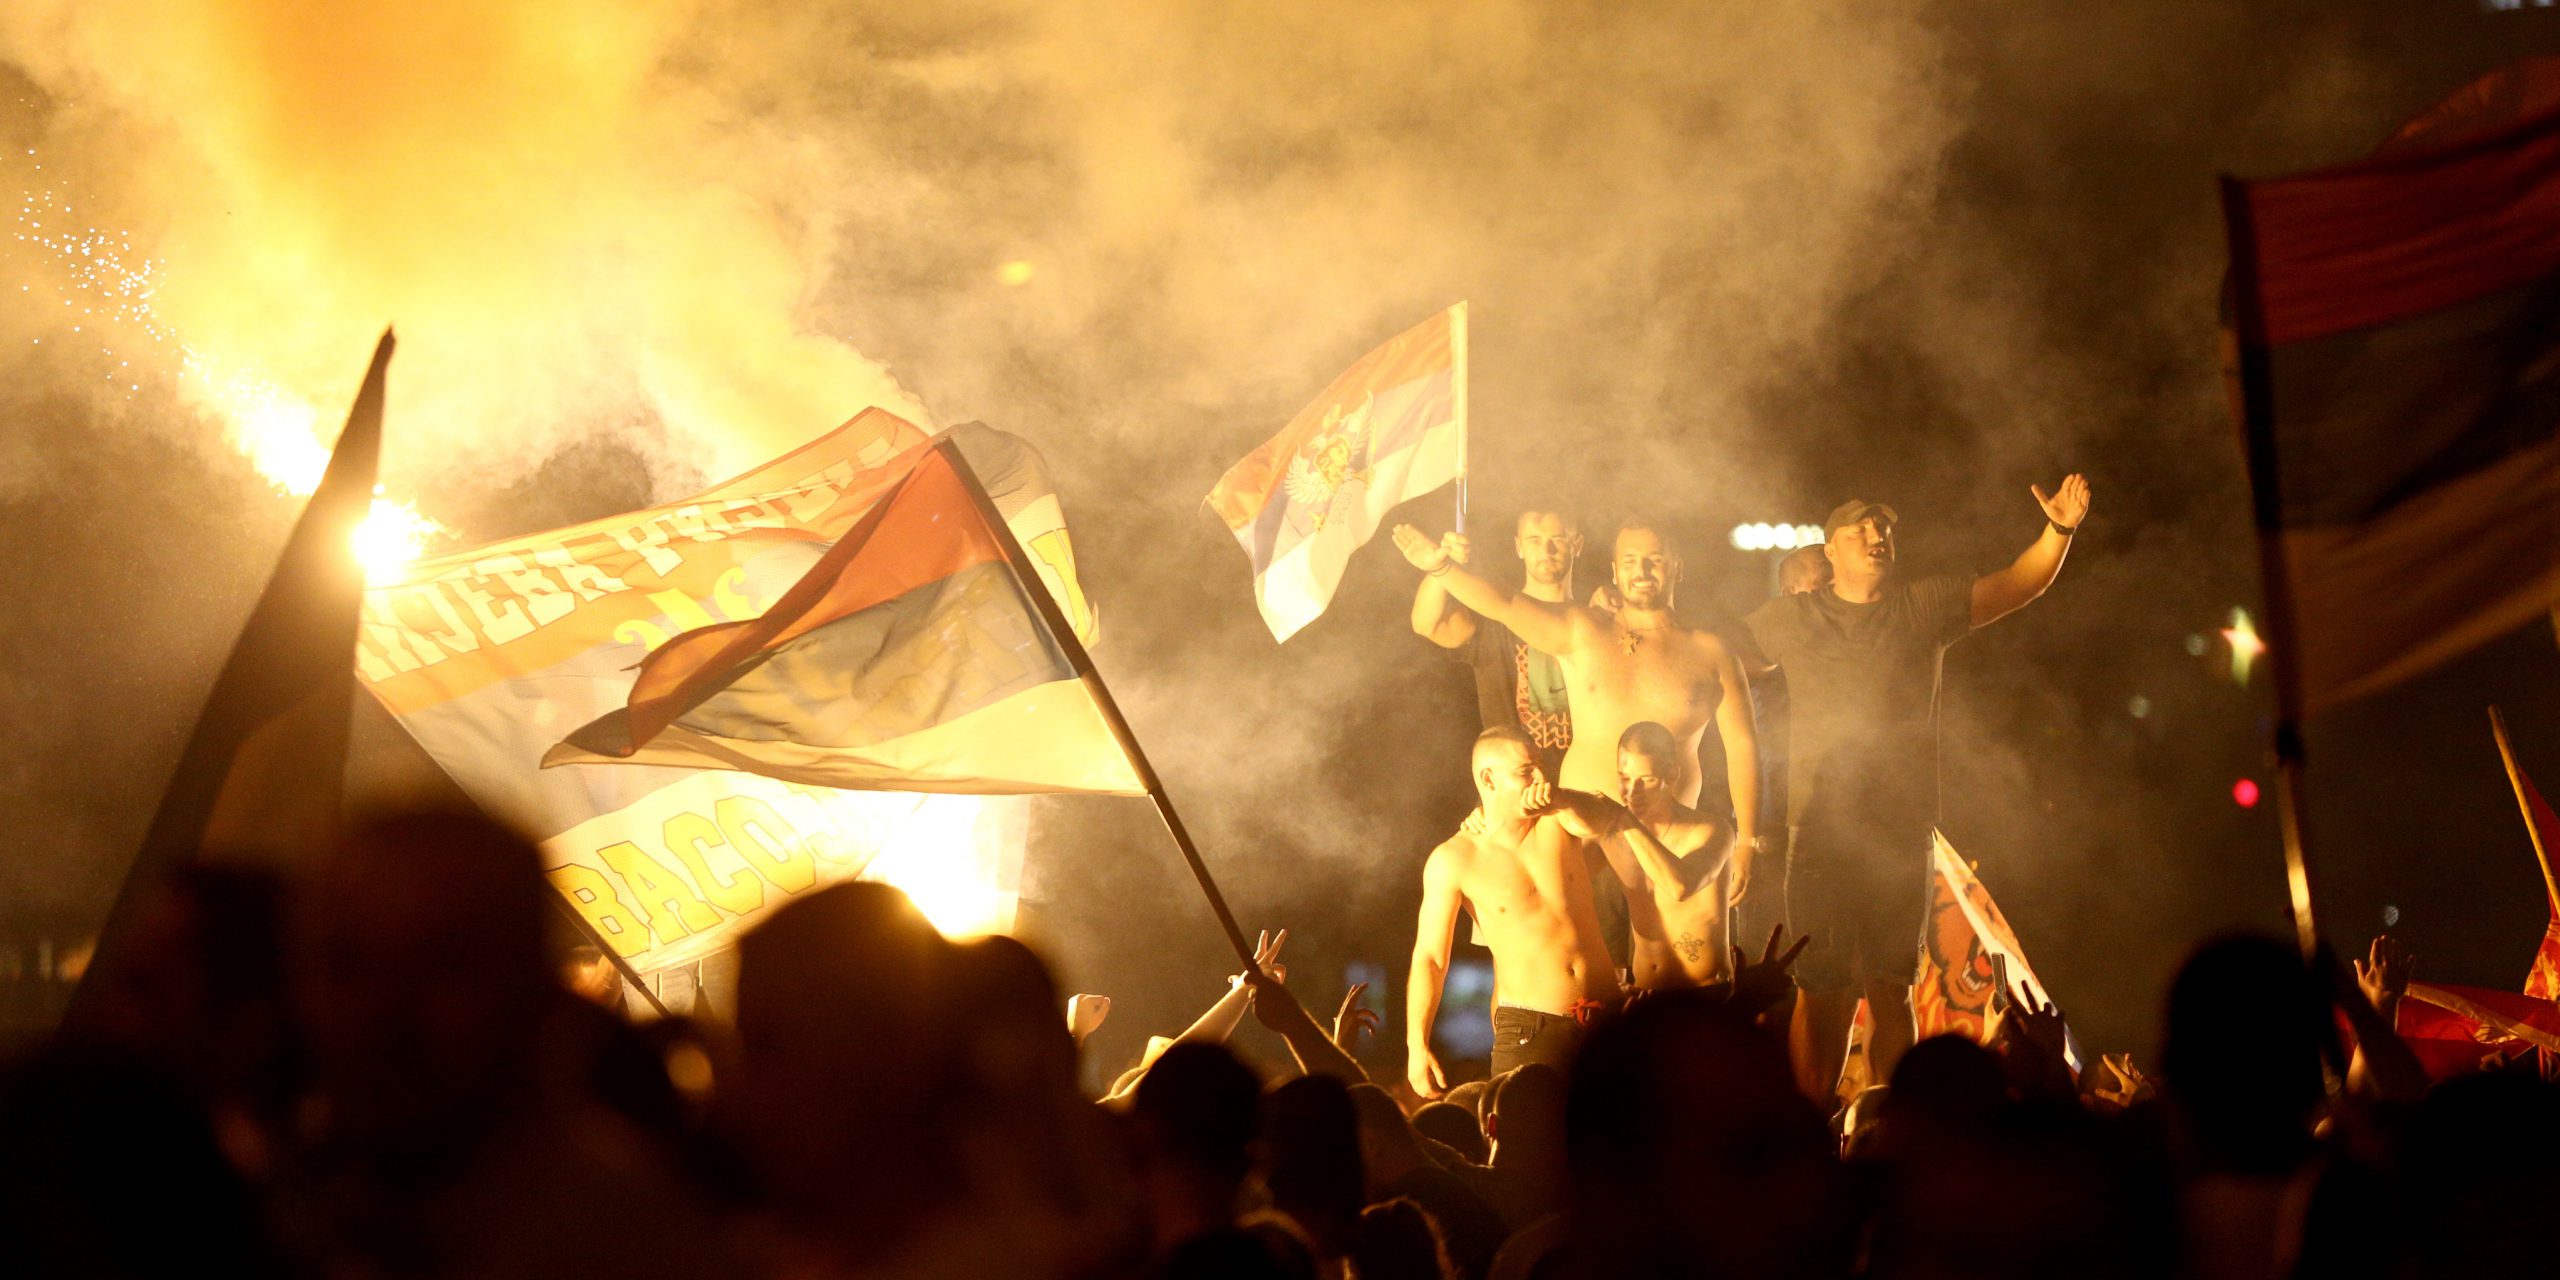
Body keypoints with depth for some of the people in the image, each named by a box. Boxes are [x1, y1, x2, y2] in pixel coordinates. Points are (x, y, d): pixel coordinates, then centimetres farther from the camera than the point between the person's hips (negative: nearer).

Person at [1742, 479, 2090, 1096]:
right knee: (1825, 991, -3)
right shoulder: (1792, 618, 11)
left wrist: (2059, 530, -12)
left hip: (1900, 831, 0)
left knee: (1891, 991, 1)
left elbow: (2020, 584, 5)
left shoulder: (1924, 607, 10)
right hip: (1819, 830, 0)